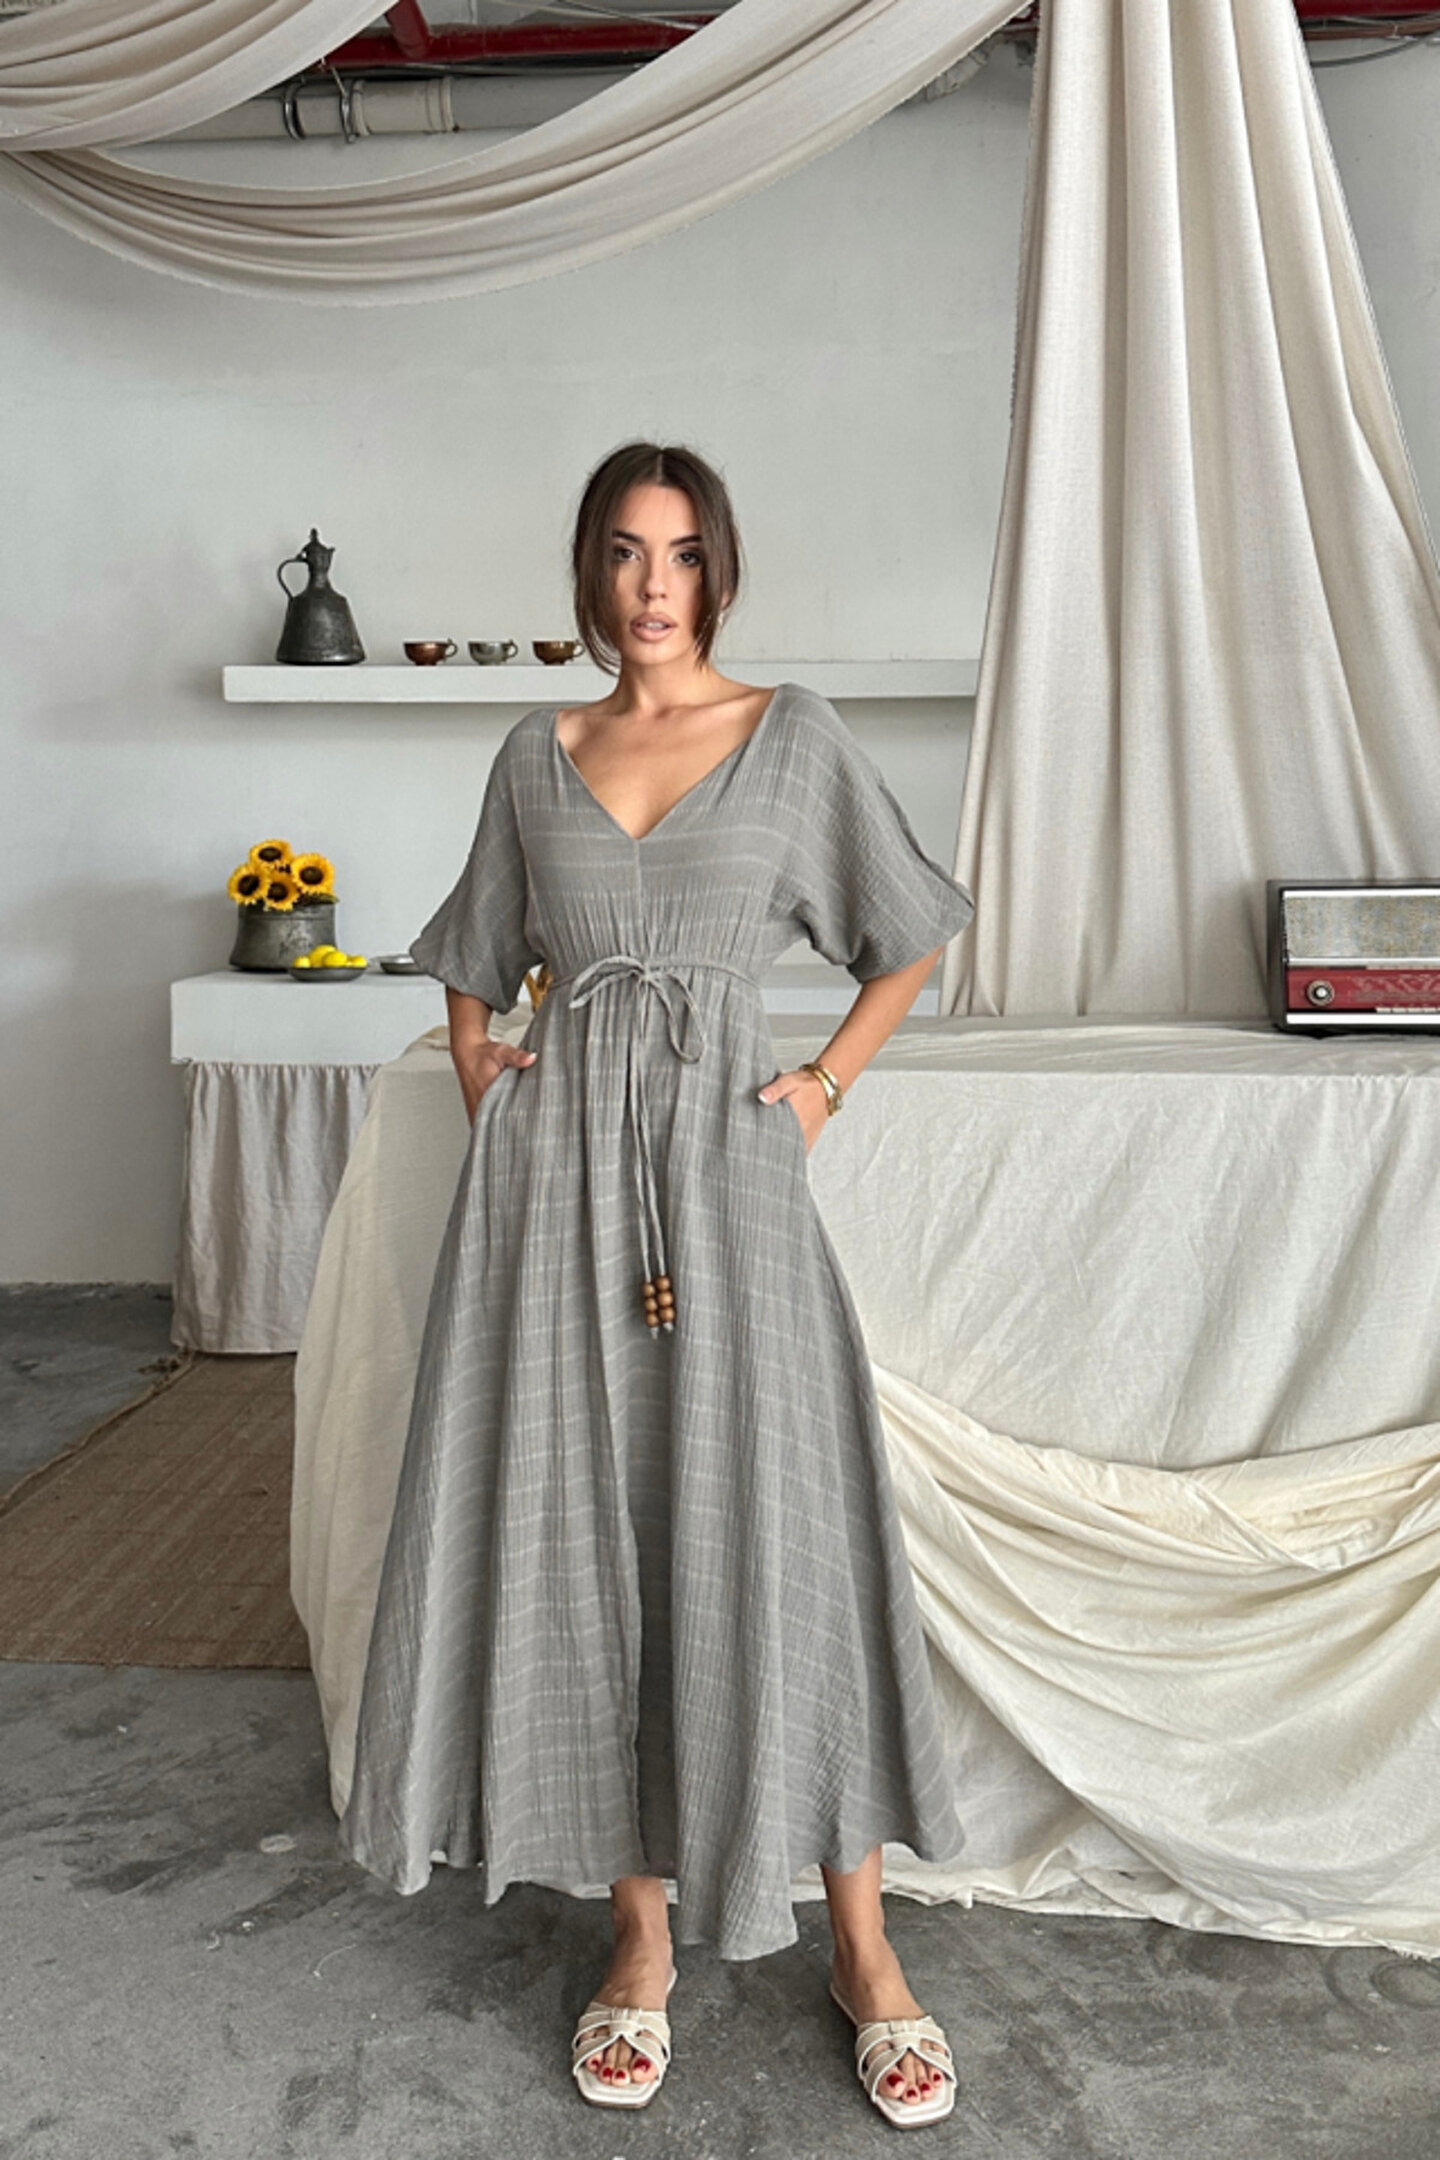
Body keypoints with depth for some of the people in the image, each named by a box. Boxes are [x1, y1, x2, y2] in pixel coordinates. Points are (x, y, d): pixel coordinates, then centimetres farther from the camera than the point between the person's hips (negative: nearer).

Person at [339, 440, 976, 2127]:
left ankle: (859, 1942, 15)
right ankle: (641, 1932, 20)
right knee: (584, 1524, 4)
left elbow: (911, 935, 12)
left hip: (720, 1157, -2)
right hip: (557, 1163, 3)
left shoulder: (793, 734, 5)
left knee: (765, 1523, -2)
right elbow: (473, 950, 24)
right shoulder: (537, 753, 12)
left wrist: (829, 1080, 2)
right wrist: (473, 1061, 7)